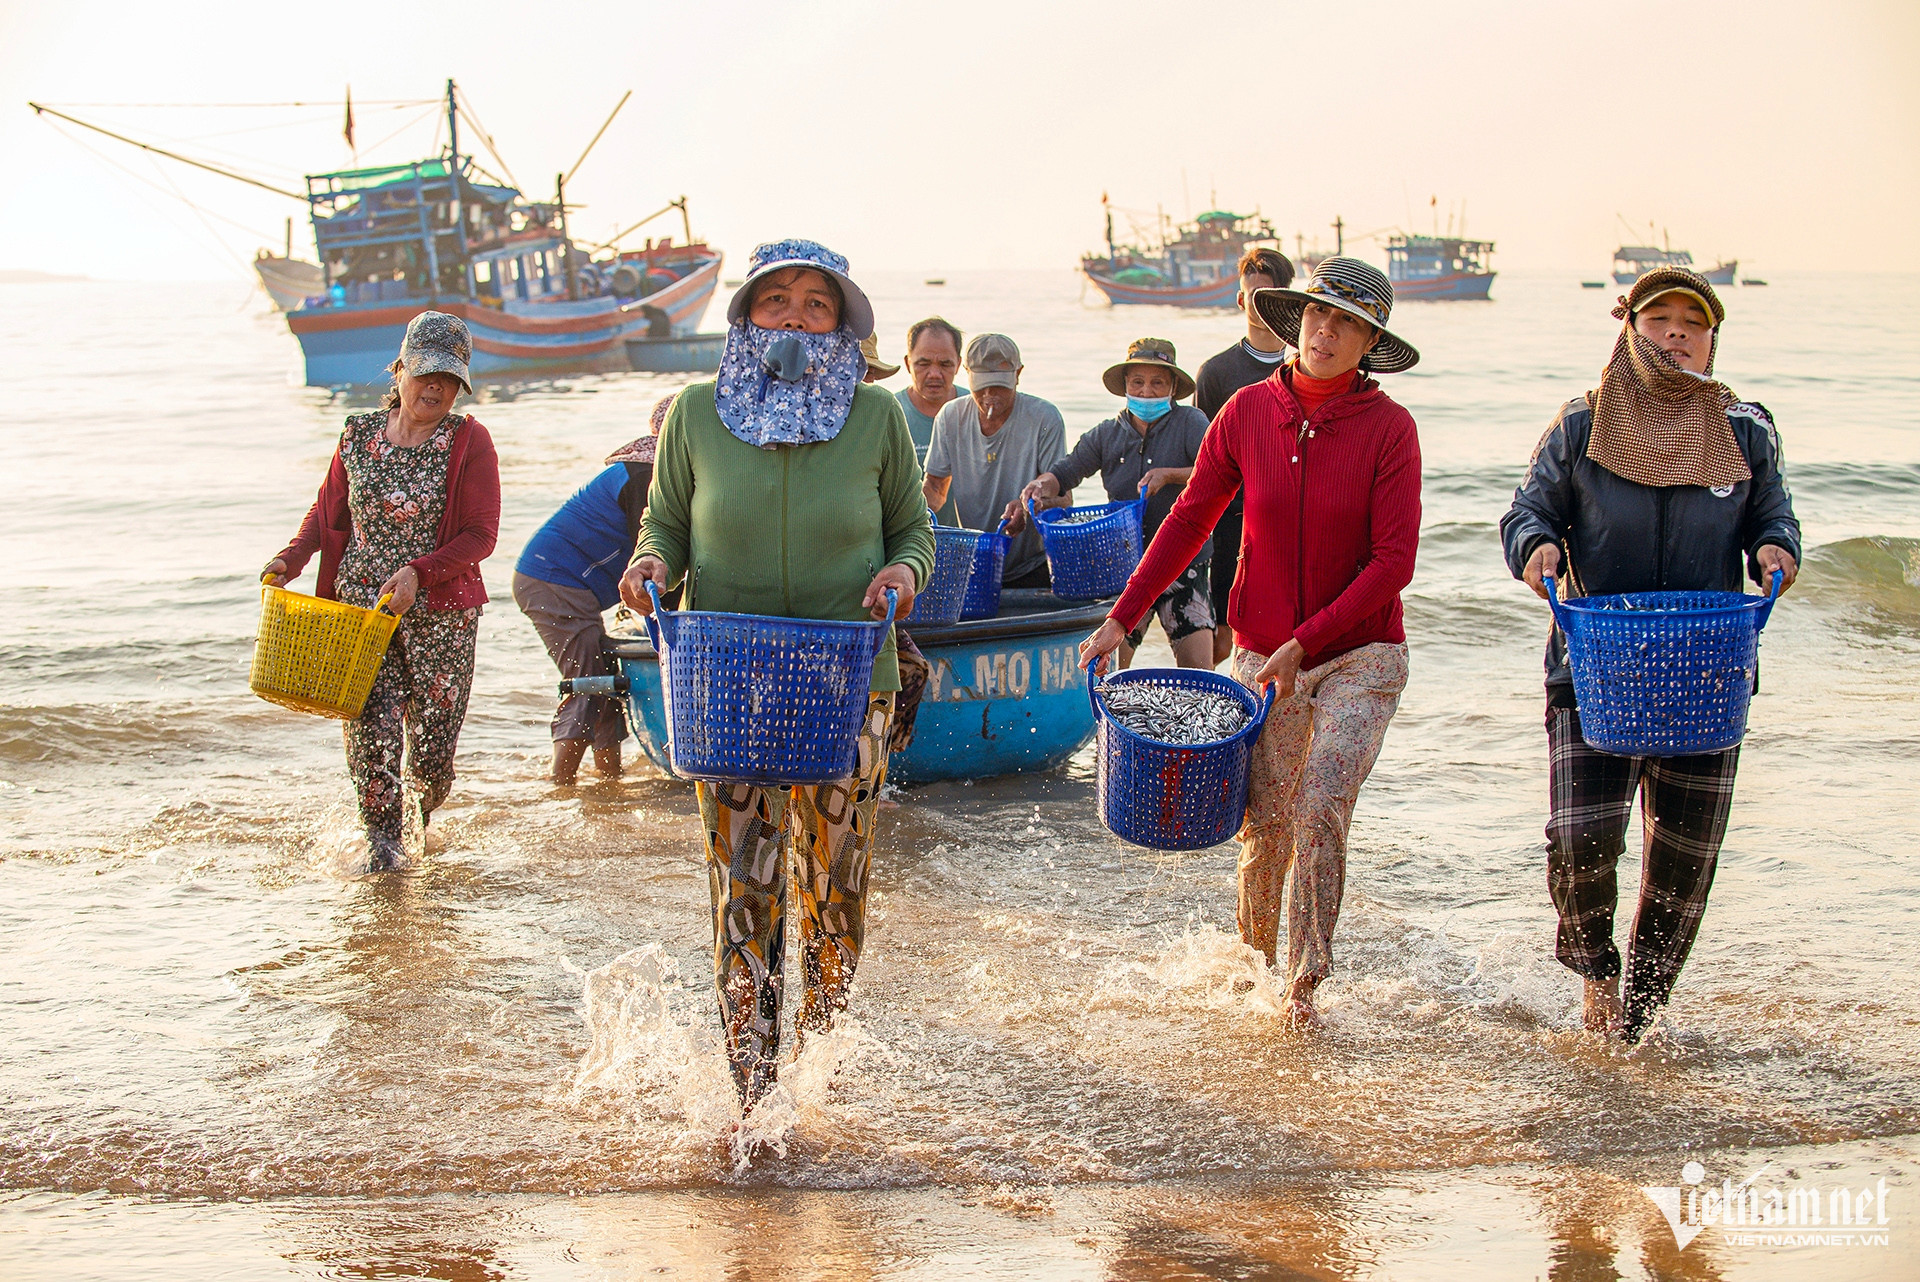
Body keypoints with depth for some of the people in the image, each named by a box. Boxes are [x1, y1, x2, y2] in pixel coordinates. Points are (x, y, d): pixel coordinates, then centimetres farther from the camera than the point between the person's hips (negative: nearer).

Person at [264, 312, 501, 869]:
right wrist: (292, 558, -1)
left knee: (431, 733, 0)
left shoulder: (468, 441, -3)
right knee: (370, 723, -12)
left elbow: (480, 535, -7)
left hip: (440, 611, -2)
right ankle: (381, 837, 0)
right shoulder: (359, 435, 6)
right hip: (361, 604, 2)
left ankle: (426, 813, 32)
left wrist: (419, 573, -20)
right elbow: (328, 512, 17)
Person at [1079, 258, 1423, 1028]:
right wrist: (1122, 618, 2)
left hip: (1359, 655, -2)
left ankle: (1304, 981, -4)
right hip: (1263, 655, 2)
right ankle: (1254, 959, 29)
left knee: (1321, 807, -18)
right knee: (1264, 826, 4)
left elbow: (1392, 562, -12)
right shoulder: (1249, 411, -1)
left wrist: (1305, 641, -18)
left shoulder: (1387, 428, -9)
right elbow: (1190, 518, 7)